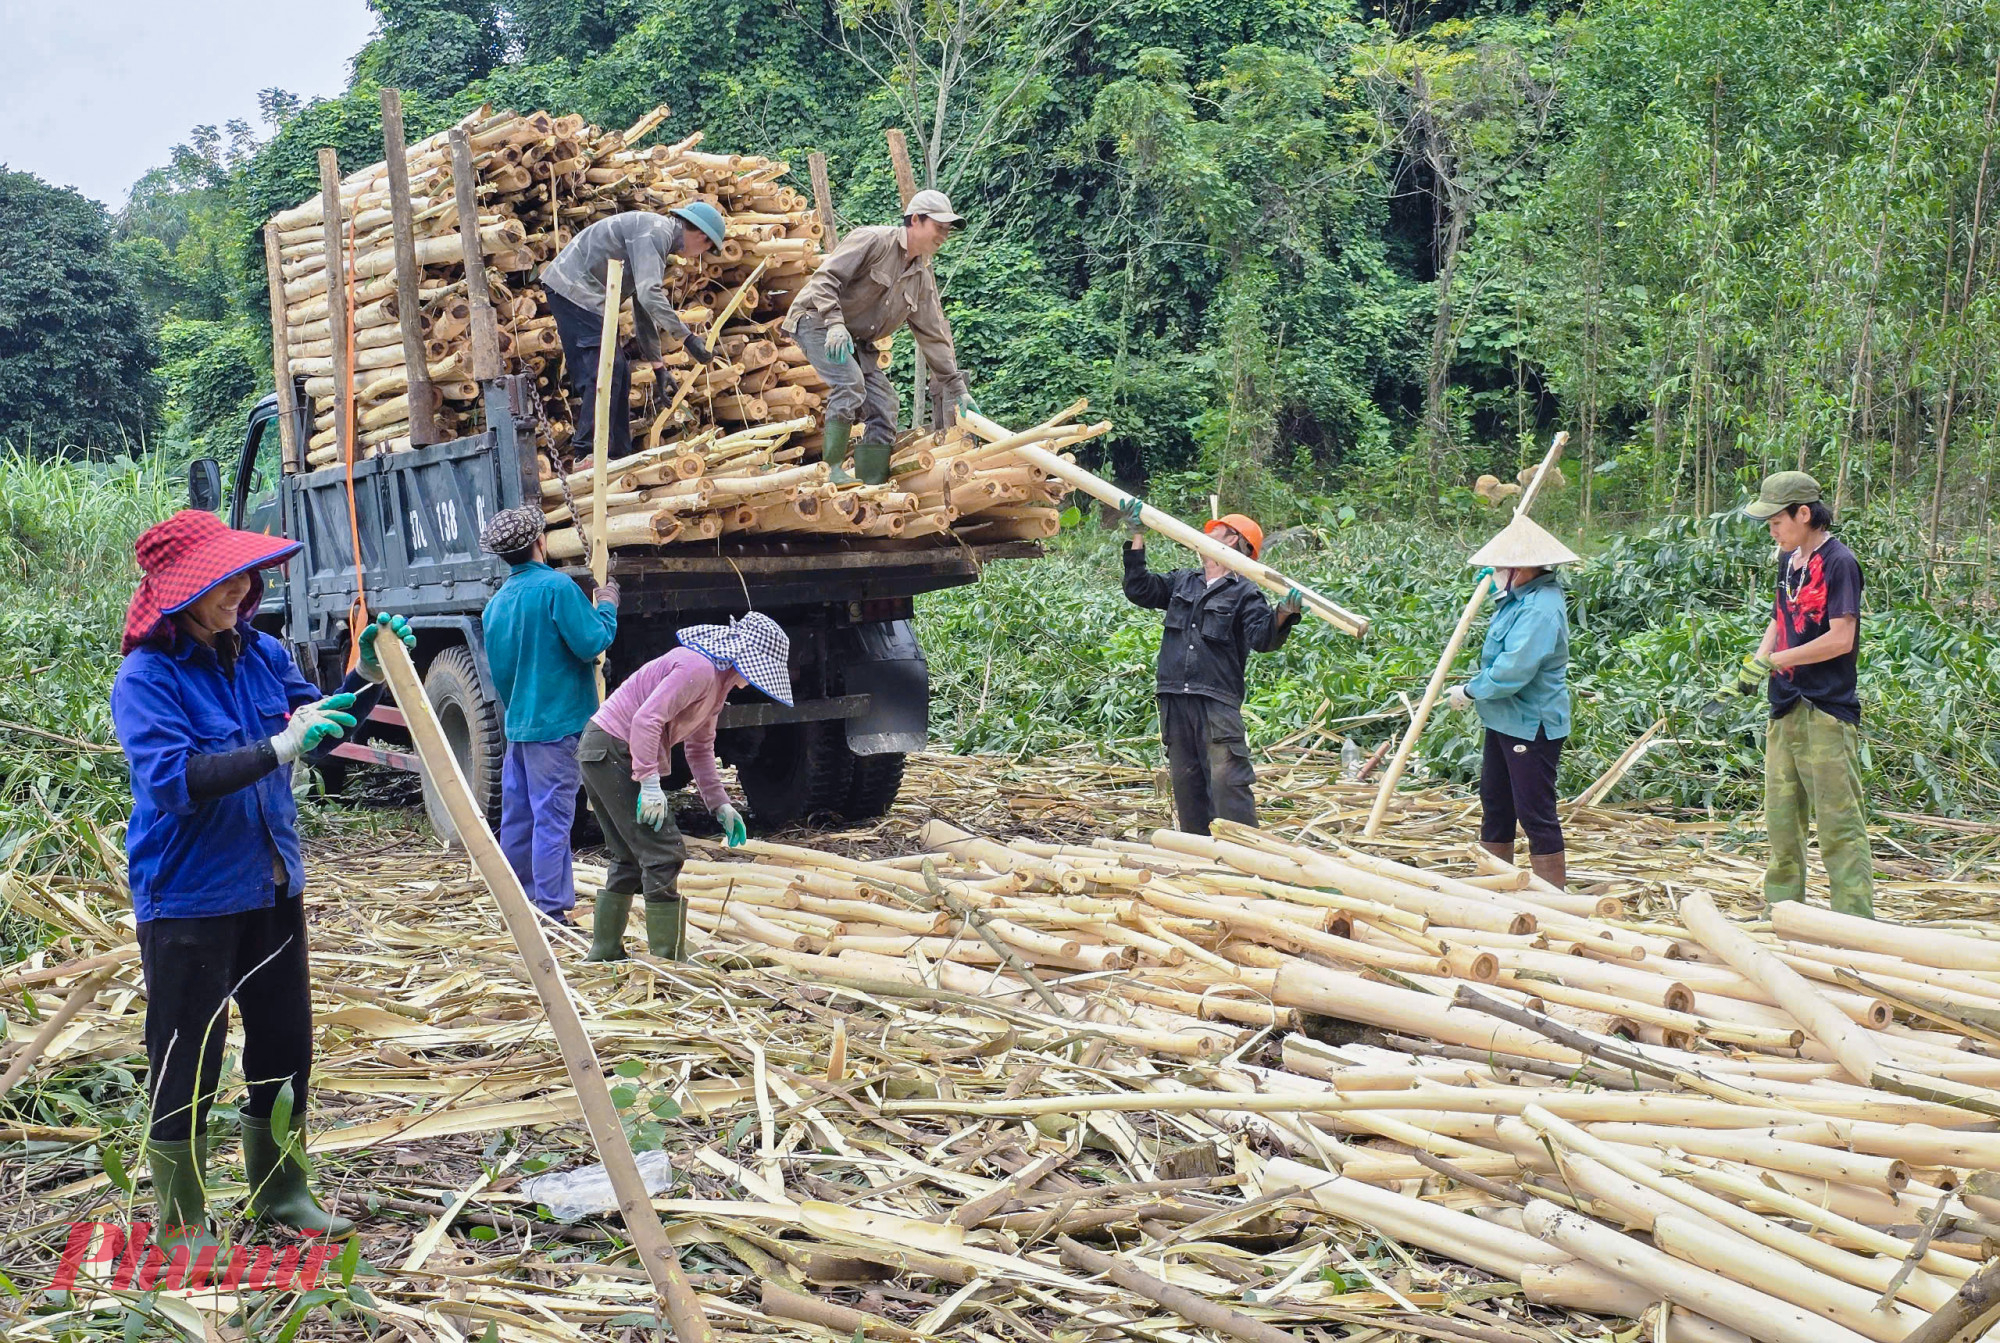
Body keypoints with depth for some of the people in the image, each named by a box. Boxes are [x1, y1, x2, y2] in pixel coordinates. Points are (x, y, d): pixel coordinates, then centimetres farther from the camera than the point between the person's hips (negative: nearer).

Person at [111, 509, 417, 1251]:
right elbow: (171, 780, -28)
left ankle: (281, 1191, 33)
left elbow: (319, 727, 13)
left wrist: (366, 678, -4)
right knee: (186, 1069, 4)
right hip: (189, 903, -6)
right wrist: (279, 748, -35)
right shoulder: (147, 677, -16)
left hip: (272, 888, 7)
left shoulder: (261, 653, 2)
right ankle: (181, 1224, 20)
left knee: (285, 1049, 16)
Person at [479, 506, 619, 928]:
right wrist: (607, 607, 0)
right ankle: (553, 910, -4)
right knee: (552, 818, -6)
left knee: (517, 816, 14)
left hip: (517, 723, 8)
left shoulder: (496, 603, 11)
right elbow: (591, 643, -17)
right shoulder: (556, 587, -13)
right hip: (558, 723, -8)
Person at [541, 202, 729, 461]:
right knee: (606, 368, -15)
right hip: (574, 289, -11)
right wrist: (687, 338, -25)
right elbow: (649, 294, -26)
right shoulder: (656, 232, -13)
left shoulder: (660, 237, 20)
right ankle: (589, 452, -17)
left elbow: (643, 308, 25)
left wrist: (658, 366, 25)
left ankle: (617, 454, 13)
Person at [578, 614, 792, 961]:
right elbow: (646, 719, -26)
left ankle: (604, 953, 25)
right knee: (663, 854, -9)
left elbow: (700, 746, 21)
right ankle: (667, 960, -6)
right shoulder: (699, 669, -18)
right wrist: (650, 783, -27)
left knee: (631, 860, 17)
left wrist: (720, 804, 15)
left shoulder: (717, 680, 15)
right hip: (614, 752, -11)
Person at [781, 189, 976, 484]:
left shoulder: (923, 278, 8)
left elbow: (934, 335, 10)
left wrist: (956, 388, 6)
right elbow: (826, 277, -21)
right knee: (851, 382, -30)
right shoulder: (874, 240, -15)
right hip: (816, 321, -8)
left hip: (856, 342, 8)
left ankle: (871, 490, 3)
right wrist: (835, 323, -34)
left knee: (885, 406, -2)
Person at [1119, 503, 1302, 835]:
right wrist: (1136, 536, 13)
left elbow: (1262, 638, -12)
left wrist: (1283, 614, -33)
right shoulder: (1182, 582, 18)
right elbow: (1140, 590, 16)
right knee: (1186, 782, 9)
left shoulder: (1244, 593, -1)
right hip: (1175, 701, 6)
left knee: (1226, 780, -13)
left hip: (1217, 703, -6)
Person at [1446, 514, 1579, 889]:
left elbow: (1511, 673, -30)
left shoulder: (1540, 610, -25)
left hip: (1532, 727, -11)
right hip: (1505, 721, 11)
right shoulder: (1518, 597, 8)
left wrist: (1469, 692, -16)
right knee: (1495, 803, 20)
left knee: (1535, 814, -6)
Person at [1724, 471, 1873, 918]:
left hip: (1827, 712, -8)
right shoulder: (1789, 561, 13)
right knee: (1781, 818, 12)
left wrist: (1772, 661, -15)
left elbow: (1841, 639, -17)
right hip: (1786, 710, 8)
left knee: (1839, 823, -6)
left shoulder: (1839, 563, -11)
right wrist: (1749, 673, 7)